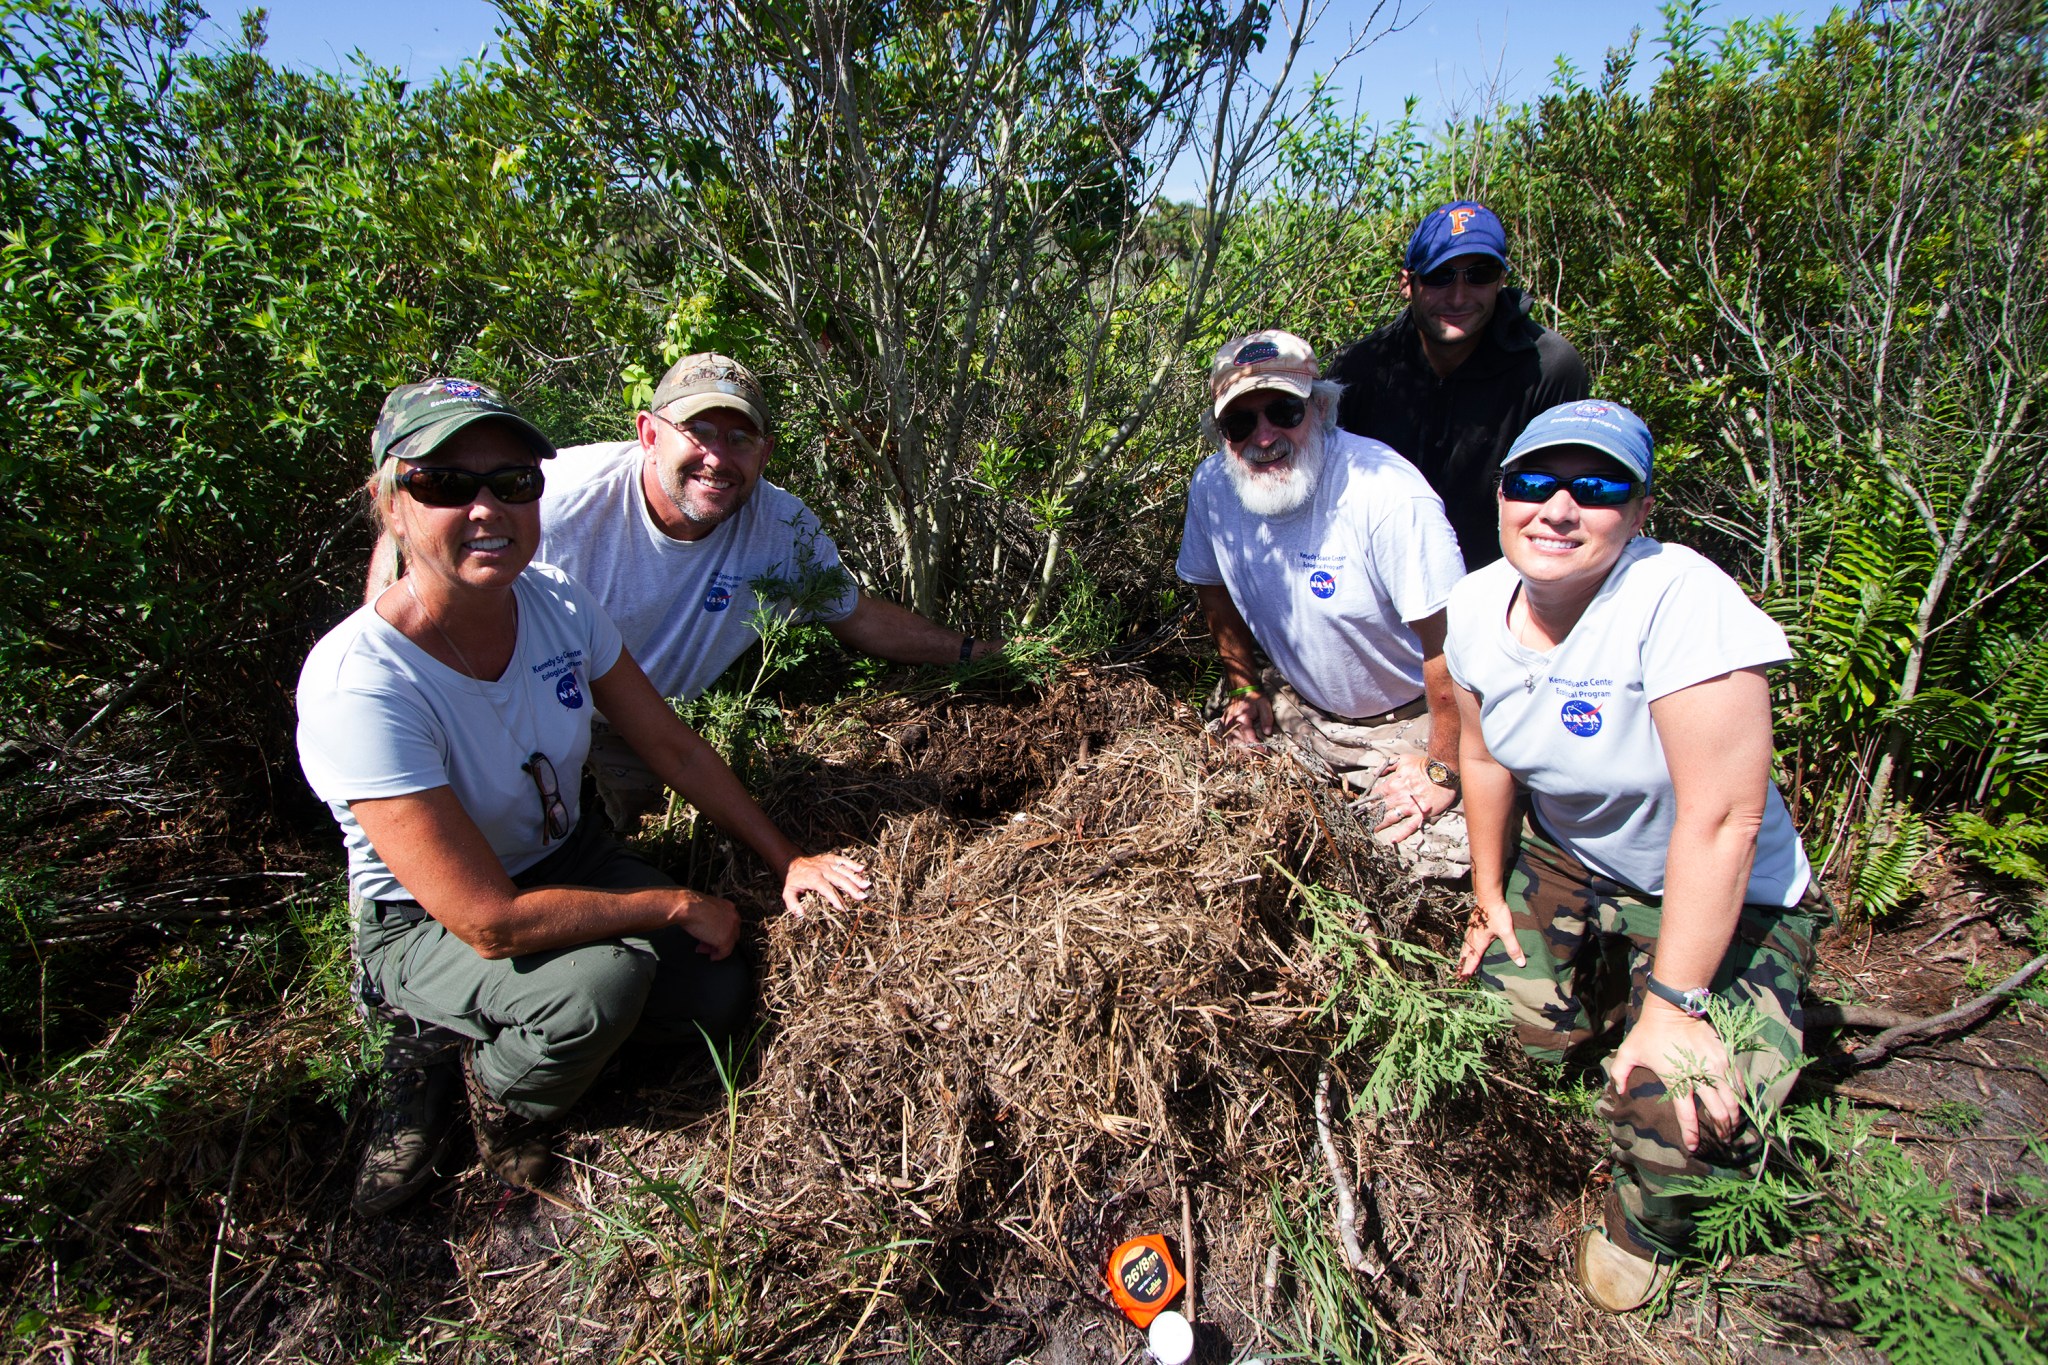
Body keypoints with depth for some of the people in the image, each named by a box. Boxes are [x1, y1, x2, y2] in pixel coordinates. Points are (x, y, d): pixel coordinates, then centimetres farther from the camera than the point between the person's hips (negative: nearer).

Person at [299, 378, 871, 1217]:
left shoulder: (557, 604, -14)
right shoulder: (358, 685, -33)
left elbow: (673, 748, -2)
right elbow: (489, 922, -32)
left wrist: (786, 861, -4)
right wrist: (678, 907, -23)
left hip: (564, 857, 6)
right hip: (425, 921, -6)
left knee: (717, 995, -10)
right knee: (603, 980, -33)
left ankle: (458, 1037, 10)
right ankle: (495, 1100, 3)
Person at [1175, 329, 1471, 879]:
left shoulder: (1387, 493, -29)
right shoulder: (1212, 487, -10)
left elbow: (1450, 640, -25)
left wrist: (1443, 769, -19)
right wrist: (1244, 687, 10)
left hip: (1409, 722, -5)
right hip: (1296, 705, 5)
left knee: (1440, 861, -17)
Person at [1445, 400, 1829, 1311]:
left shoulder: (1681, 600, -31)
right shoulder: (1480, 604, -11)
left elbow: (1721, 818, -29)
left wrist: (1672, 1006, -25)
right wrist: (1490, 896, 11)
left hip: (1722, 901, -5)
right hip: (1562, 867, 6)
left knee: (1674, 1104, -22)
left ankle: (1643, 1230, 15)